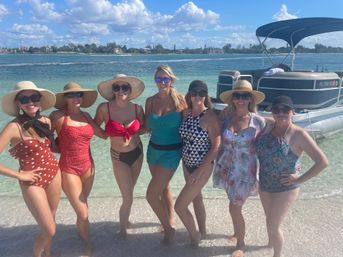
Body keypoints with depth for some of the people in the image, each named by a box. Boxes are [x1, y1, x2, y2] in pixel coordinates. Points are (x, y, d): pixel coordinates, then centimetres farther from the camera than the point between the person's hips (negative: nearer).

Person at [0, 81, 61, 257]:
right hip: (32, 181, -5)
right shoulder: (14, 127, -20)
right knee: (49, 230, 3)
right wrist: (19, 175, -16)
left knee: (50, 222, 20)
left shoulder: (46, 121, -2)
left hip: (54, 173, 5)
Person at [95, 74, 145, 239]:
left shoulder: (137, 108, -8)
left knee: (128, 193, 19)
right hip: (119, 157, -3)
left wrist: (130, 133, -10)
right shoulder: (104, 108, -16)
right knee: (128, 199, -1)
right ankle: (123, 230, 26)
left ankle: (125, 219, 46)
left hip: (137, 153, 3)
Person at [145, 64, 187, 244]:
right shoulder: (150, 101, 0)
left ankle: (168, 227, 18)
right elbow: (147, 127, 9)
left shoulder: (180, 100, -11)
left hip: (171, 152, -5)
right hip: (153, 149, 5)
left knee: (151, 195, -6)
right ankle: (169, 222, 43)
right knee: (164, 188, 20)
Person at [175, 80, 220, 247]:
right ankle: (202, 232, 46)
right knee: (196, 199, 23)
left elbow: (216, 147, -18)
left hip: (203, 167, -6)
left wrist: (199, 171, -18)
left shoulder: (211, 117, -19)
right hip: (187, 164, 7)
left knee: (179, 206, -3)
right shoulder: (186, 112, -1)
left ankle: (195, 236, 23)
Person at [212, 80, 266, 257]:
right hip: (226, 168, 3)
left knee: (235, 208, 1)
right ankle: (238, 231, 48)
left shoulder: (258, 121, -11)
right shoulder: (225, 116, -5)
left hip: (244, 171, -3)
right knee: (235, 205, 20)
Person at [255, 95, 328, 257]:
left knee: (273, 227, 2)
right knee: (270, 219, 25)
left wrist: (299, 179, -17)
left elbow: (322, 161, -19)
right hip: (264, 185, 6)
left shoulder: (299, 134, -19)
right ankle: (272, 242, 54)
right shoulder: (267, 128, -3)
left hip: (285, 189, -5)